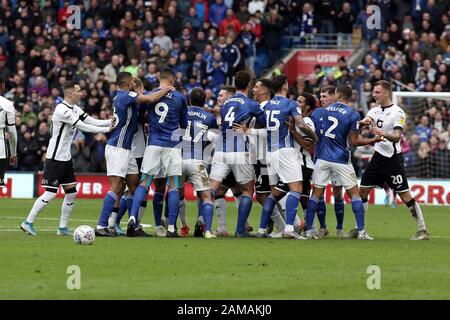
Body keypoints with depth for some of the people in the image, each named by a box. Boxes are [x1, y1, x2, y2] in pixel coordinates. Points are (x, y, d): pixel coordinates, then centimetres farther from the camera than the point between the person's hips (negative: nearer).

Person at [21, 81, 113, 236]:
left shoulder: (75, 109, 10)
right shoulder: (62, 110, -19)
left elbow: (92, 121, 8)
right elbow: (83, 126, -20)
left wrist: (111, 122, -5)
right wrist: (106, 129, -15)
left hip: (66, 158, 9)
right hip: (55, 158, -9)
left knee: (71, 192, 6)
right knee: (51, 193, -10)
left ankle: (62, 227, 12)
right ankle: (28, 222, -1)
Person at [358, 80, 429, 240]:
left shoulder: (397, 112, -11)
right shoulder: (375, 110, 10)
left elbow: (396, 137, -20)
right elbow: (366, 120, -10)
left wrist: (383, 134, -40)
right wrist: (364, 122, -35)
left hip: (393, 158, -7)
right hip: (378, 156, 7)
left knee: (405, 195, -8)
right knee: (362, 190, 5)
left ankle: (422, 230, -3)